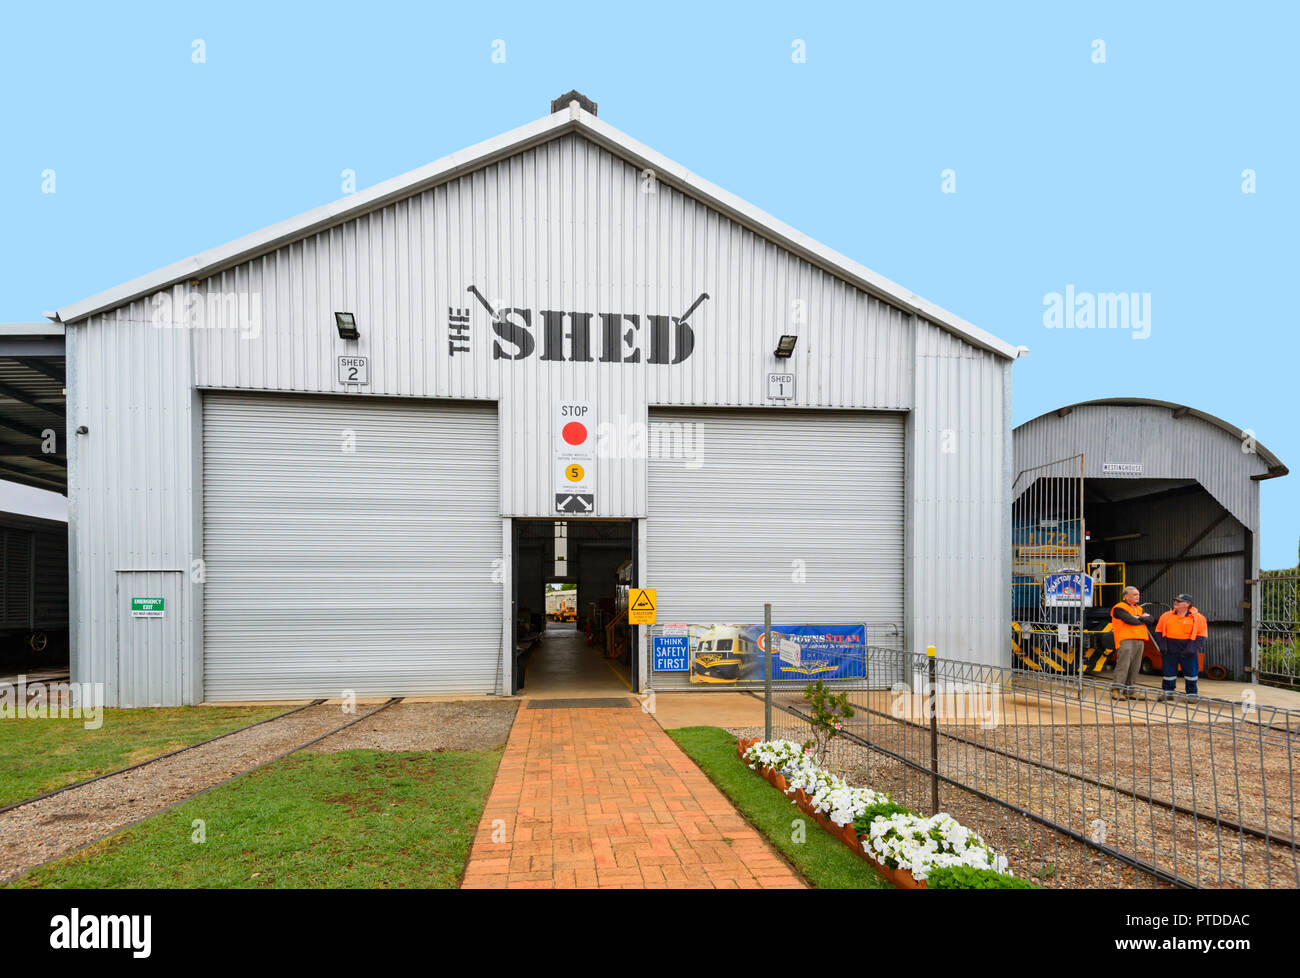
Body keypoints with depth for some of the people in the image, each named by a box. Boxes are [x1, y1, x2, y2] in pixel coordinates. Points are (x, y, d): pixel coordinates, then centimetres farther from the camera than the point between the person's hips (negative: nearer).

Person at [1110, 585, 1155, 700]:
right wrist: (1144, 619, 3)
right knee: (1123, 665, -12)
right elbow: (1130, 620, -15)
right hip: (1125, 640, -7)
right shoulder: (1120, 608, -2)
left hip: (1139, 640, 7)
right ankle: (1116, 690, -11)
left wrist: (1140, 618, -9)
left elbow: (1151, 619, 9)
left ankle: (1131, 690, 14)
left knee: (1135, 666, 8)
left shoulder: (1140, 609, 23)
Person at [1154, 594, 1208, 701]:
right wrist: (1162, 645, -1)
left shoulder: (1198, 618, 0)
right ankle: (1167, 693, 17)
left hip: (1188, 651, -2)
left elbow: (1202, 636, -1)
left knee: (1191, 672, 3)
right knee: (1168, 672, 6)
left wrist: (1193, 648, -13)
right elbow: (1159, 631, 12)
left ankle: (1191, 694, 16)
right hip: (1169, 650, 2)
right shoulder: (1166, 616, 7)